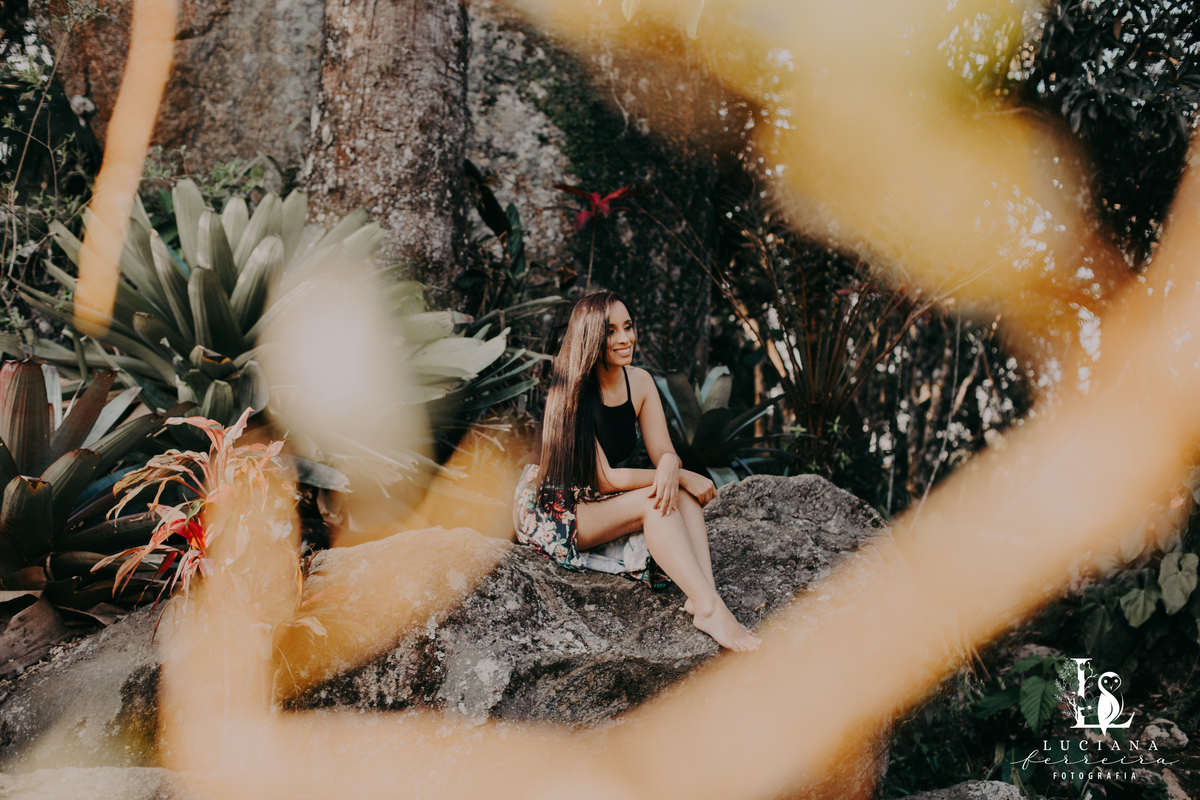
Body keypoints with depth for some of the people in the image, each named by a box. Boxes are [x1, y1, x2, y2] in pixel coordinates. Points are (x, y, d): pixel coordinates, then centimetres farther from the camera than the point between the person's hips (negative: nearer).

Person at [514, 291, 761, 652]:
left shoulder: (639, 382, -1)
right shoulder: (570, 393, -21)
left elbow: (665, 453, -2)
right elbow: (604, 479, -23)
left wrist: (670, 467, -29)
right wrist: (684, 476, -25)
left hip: (600, 503, 7)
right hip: (554, 512, -6)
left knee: (682, 494, -22)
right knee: (653, 501, -30)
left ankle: (702, 598, -38)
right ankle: (709, 609, -40)